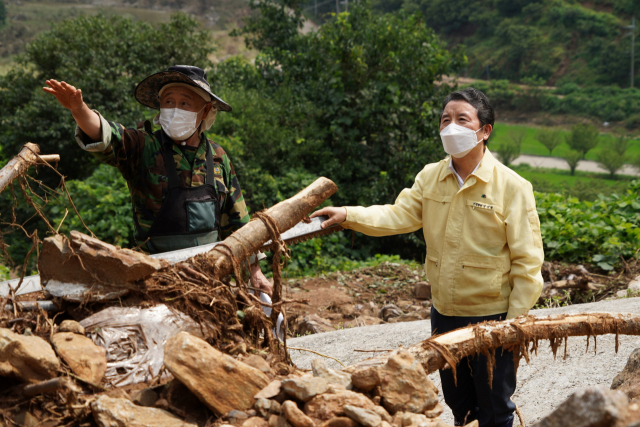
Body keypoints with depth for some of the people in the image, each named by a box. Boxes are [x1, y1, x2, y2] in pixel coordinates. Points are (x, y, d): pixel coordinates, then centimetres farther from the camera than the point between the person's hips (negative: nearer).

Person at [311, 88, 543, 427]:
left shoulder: (512, 187, -13)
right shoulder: (430, 177, 2)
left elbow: (527, 262, -12)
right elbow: (399, 215, -8)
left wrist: (515, 324, -14)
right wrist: (348, 215, -24)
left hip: (491, 318, -4)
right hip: (443, 314, 5)